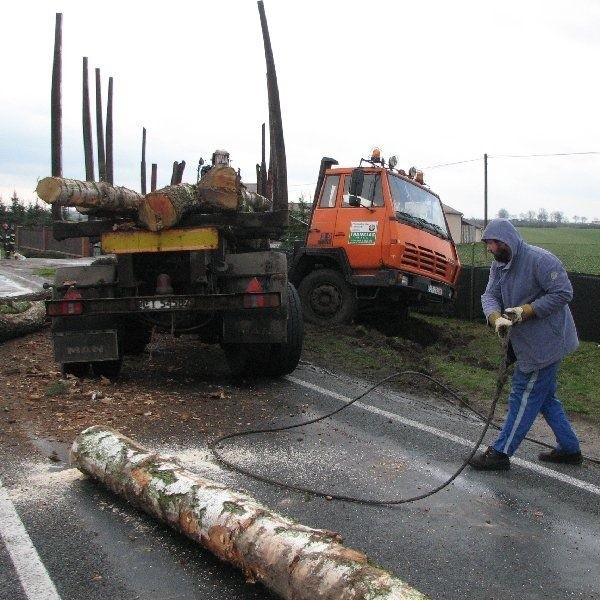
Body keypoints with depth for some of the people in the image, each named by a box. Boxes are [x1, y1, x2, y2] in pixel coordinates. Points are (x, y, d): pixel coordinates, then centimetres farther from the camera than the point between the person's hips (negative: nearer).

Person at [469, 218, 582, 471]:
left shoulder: (540, 259, -19)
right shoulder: (499, 265, 7)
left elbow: (563, 293, -20)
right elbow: (490, 295, -3)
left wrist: (526, 310, -24)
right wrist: (496, 317, -24)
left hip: (545, 342, -9)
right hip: (525, 342, 9)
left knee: (525, 395, -2)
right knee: (545, 396, 18)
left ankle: (501, 452, 4)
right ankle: (569, 448, 31)